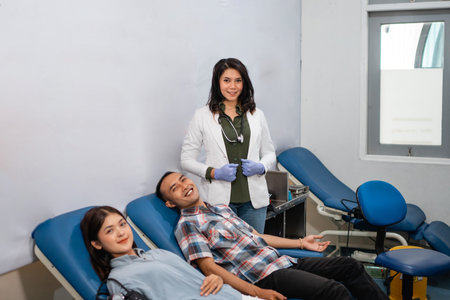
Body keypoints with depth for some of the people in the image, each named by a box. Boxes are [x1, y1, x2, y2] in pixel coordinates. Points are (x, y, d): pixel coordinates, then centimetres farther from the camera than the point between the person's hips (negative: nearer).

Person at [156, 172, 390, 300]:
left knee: (349, 266, 7)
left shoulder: (221, 209, 20)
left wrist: (300, 243, 24)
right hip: (263, 276, -9)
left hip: (281, 261, 9)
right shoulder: (187, 224, -6)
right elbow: (209, 267, -15)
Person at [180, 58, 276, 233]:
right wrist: (214, 173, -14)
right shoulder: (202, 116, 1)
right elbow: (187, 159, 1)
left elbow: (270, 154, 15)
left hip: (253, 199, 3)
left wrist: (260, 167, -7)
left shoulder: (256, 115, 10)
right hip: (219, 199, -3)